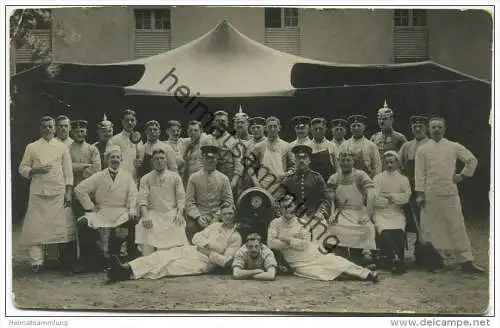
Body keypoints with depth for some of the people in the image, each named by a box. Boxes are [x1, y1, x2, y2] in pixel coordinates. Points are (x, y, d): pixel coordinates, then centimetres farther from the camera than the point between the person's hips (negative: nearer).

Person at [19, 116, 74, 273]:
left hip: (59, 192, 0)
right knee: (36, 226, -4)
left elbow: (68, 171, 5)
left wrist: (68, 192, -3)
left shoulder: (62, 147, 9)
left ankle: (65, 260, 4)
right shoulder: (32, 147, 10)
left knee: (63, 226, -4)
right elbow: (22, 168, 9)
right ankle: (37, 261, 2)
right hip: (38, 192, 1)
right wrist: (36, 170, -10)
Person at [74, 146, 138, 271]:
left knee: (133, 220, -33)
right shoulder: (99, 176, 11)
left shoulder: (127, 176, 13)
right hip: (101, 212, 0)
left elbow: (132, 195, 4)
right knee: (83, 223, -28)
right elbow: (79, 189, 6)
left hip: (121, 212, 0)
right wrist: (90, 207, 0)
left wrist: (131, 210, -13)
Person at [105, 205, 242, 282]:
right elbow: (197, 237, 11)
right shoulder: (215, 225, 19)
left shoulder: (236, 237, 2)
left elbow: (225, 261, -6)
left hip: (205, 262, -6)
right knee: (163, 255, -21)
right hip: (192, 250, 6)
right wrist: (206, 245, -6)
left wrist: (209, 253, -10)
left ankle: (129, 274, -42)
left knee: (171, 266, -27)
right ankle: (127, 268, -38)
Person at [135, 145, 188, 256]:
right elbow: (142, 200, 2)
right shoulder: (146, 179, 12)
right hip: (153, 214, 0)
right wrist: (145, 216, -15)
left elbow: (181, 197, 7)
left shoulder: (175, 177, 14)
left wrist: (179, 213, -11)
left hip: (172, 214, 0)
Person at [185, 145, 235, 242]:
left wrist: (217, 217, -7)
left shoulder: (223, 178, 8)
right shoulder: (194, 178, 7)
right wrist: (198, 217, -10)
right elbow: (189, 201, 4)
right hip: (198, 216, 1)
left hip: (217, 216, -1)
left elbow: (228, 201, 6)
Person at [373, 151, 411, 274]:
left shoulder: (403, 179, 16)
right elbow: (374, 199, -2)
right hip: (381, 213, -1)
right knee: (384, 232, -31)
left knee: (399, 232, -30)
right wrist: (394, 199, -2)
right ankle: (397, 260, -27)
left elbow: (406, 197, -1)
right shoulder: (378, 178, 13)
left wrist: (389, 196, -5)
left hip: (397, 213, 1)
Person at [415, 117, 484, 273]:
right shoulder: (422, 149, 4)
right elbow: (419, 173, 0)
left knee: (457, 226, 0)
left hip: (450, 192, 1)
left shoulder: (454, 147, 7)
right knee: (433, 228, 4)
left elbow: (472, 160, 14)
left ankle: (466, 261, 3)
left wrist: (463, 175, 8)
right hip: (430, 194, 0)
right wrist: (420, 194, -5)